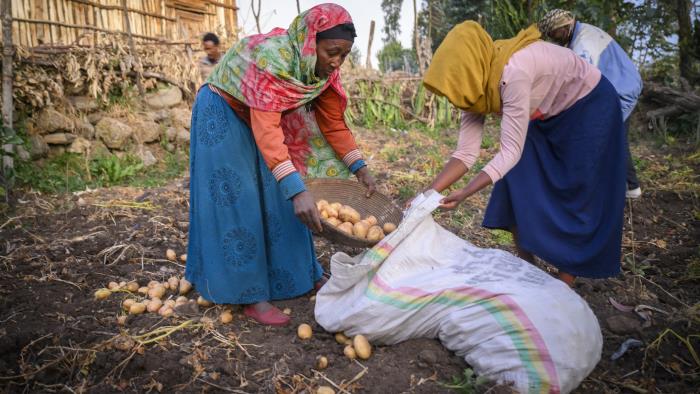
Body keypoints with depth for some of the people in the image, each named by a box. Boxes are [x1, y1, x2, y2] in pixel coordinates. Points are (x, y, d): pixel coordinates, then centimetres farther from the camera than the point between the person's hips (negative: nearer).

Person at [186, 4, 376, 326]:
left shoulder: (322, 68, -13)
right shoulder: (271, 57, -36)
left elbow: (333, 121, -6)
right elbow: (266, 128, -45)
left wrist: (360, 168, -12)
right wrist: (297, 190, -52)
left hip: (266, 116, 7)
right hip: (224, 113, -7)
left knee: (279, 198, 7)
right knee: (236, 200, -8)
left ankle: (303, 274, 18)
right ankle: (250, 295, -2)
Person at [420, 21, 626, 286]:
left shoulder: (513, 73, -39)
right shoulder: (475, 85, -15)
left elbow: (511, 152, -37)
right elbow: (466, 153, -17)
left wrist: (464, 194, -43)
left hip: (589, 108, -7)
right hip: (547, 117, 7)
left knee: (577, 201, -4)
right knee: (520, 193, 2)